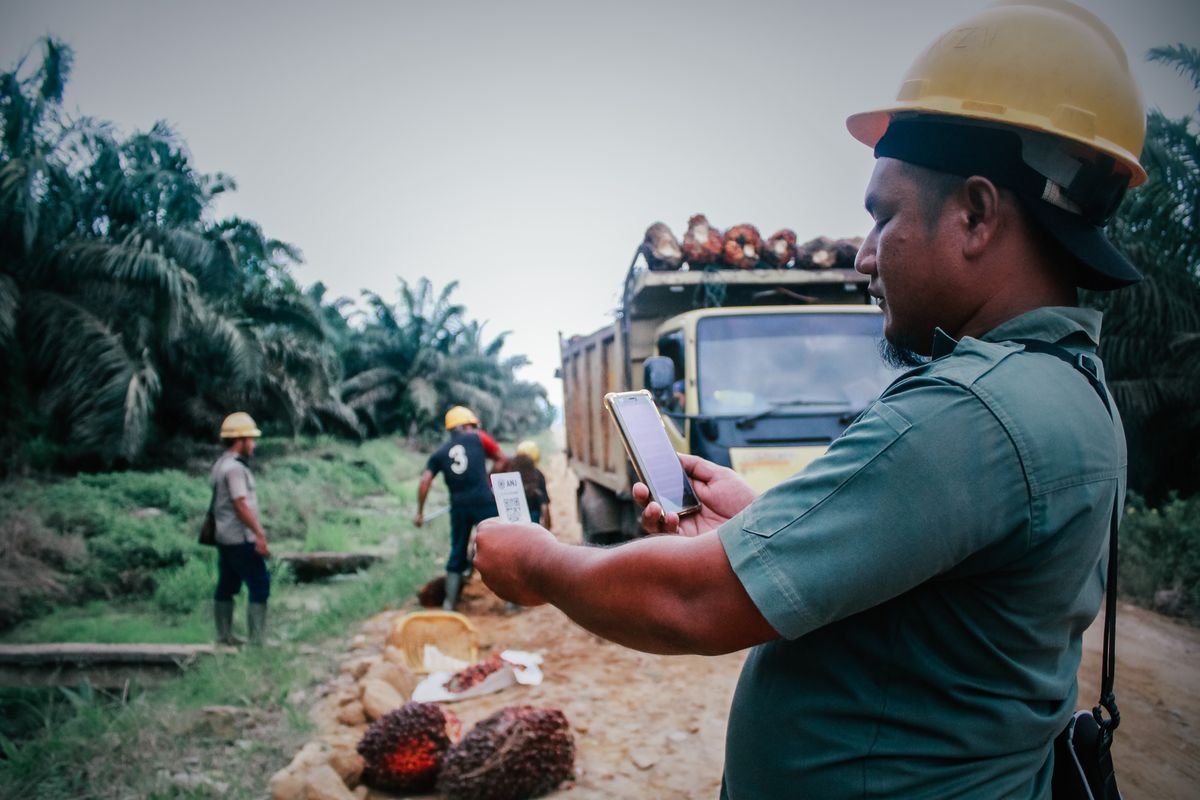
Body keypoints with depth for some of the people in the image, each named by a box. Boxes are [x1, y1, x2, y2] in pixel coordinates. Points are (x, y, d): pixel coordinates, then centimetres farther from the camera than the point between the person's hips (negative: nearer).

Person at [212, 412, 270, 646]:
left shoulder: (221, 464, 14)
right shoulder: (234, 467, -16)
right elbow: (241, 504, -23)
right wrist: (259, 533, -23)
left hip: (225, 537, 10)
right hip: (241, 539, -10)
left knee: (226, 587, 14)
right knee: (260, 586, -6)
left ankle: (224, 636, 22)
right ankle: (257, 640, -6)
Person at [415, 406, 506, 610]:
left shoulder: (439, 453, 14)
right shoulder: (478, 438, 8)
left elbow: (425, 481, 3)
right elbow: (503, 459, 9)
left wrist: (420, 512, 6)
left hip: (458, 507, 3)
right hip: (484, 502, -3)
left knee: (457, 554, 15)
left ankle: (449, 603, 17)